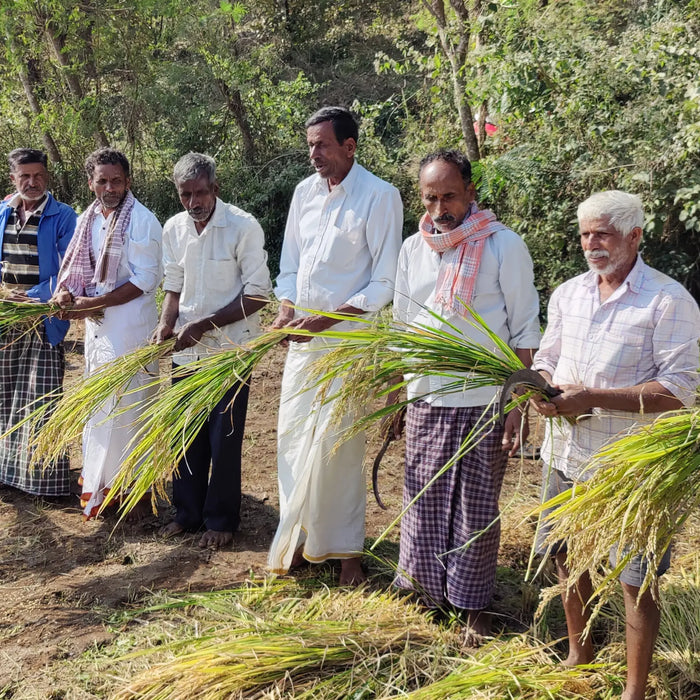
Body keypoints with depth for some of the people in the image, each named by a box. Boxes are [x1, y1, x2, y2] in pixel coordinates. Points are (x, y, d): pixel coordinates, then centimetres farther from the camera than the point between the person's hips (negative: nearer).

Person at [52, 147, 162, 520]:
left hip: (130, 325, -7)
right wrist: (66, 292, -8)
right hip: (96, 323, 7)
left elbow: (145, 280, -16)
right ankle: (99, 478, 29)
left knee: (125, 405, -3)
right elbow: (78, 267, 15)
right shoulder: (88, 220, 9)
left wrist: (94, 303, -18)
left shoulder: (142, 221, -12)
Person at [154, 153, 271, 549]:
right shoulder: (174, 229, 3)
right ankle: (188, 512, 28)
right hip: (187, 350, 5)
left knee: (224, 438, 3)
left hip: (229, 349, -5)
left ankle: (222, 519, 20)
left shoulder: (244, 227, -14)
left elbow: (258, 294, -14)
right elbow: (175, 286, 11)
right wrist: (167, 325, -8)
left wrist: (204, 325, -19)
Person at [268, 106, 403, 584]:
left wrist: (326, 320, -17)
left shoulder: (379, 196, -10)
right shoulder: (305, 191, 9)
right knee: (293, 437, 8)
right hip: (303, 335, 6)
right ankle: (297, 537, 24)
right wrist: (287, 310, -2)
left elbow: (385, 283, -12)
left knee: (336, 442, -3)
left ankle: (345, 548, 14)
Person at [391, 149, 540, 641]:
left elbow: (524, 332, -8)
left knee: (476, 509, 6)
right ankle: (427, 587, 34)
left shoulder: (503, 246, -10)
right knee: (424, 500, 14)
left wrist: (518, 407, -12)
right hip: (425, 401, 5)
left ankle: (474, 605, 24)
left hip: (483, 403, -4)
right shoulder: (414, 249, 5)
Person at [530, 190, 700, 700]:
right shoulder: (567, 294, 8)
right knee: (566, 558, 19)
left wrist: (591, 398, -24)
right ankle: (580, 655, 43)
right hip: (566, 454, 7)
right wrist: (543, 391, -7)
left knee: (634, 581, 2)